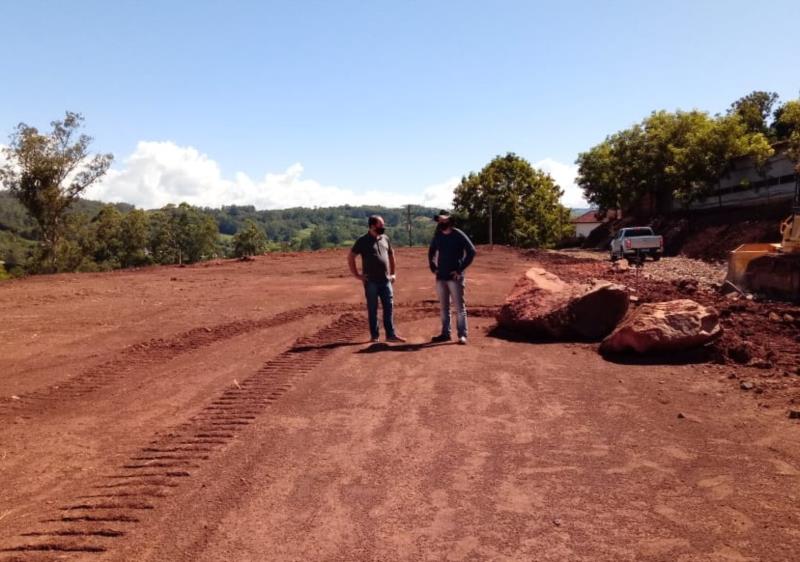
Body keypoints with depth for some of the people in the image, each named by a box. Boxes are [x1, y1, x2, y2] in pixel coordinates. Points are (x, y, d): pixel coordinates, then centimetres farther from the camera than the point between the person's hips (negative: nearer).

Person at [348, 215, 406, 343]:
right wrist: (356, 275, -7)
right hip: (371, 281, -4)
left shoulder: (385, 239, 9)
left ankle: (391, 334, 9)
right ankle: (374, 336, 12)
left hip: (386, 280, 5)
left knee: (389, 308, 3)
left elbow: (391, 254, 22)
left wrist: (393, 273, 16)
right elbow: (350, 257, -4)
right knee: (372, 309, 4)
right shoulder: (363, 241, -6)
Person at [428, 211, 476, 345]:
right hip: (440, 277, 6)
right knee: (444, 307, 11)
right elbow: (431, 252, 24)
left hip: (455, 277, -6)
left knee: (459, 307, -5)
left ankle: (462, 335, -2)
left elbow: (471, 252, -12)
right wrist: (433, 267, 12)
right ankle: (445, 333, 19)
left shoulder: (458, 235, -8)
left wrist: (461, 269, -13)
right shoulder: (438, 236, 9)